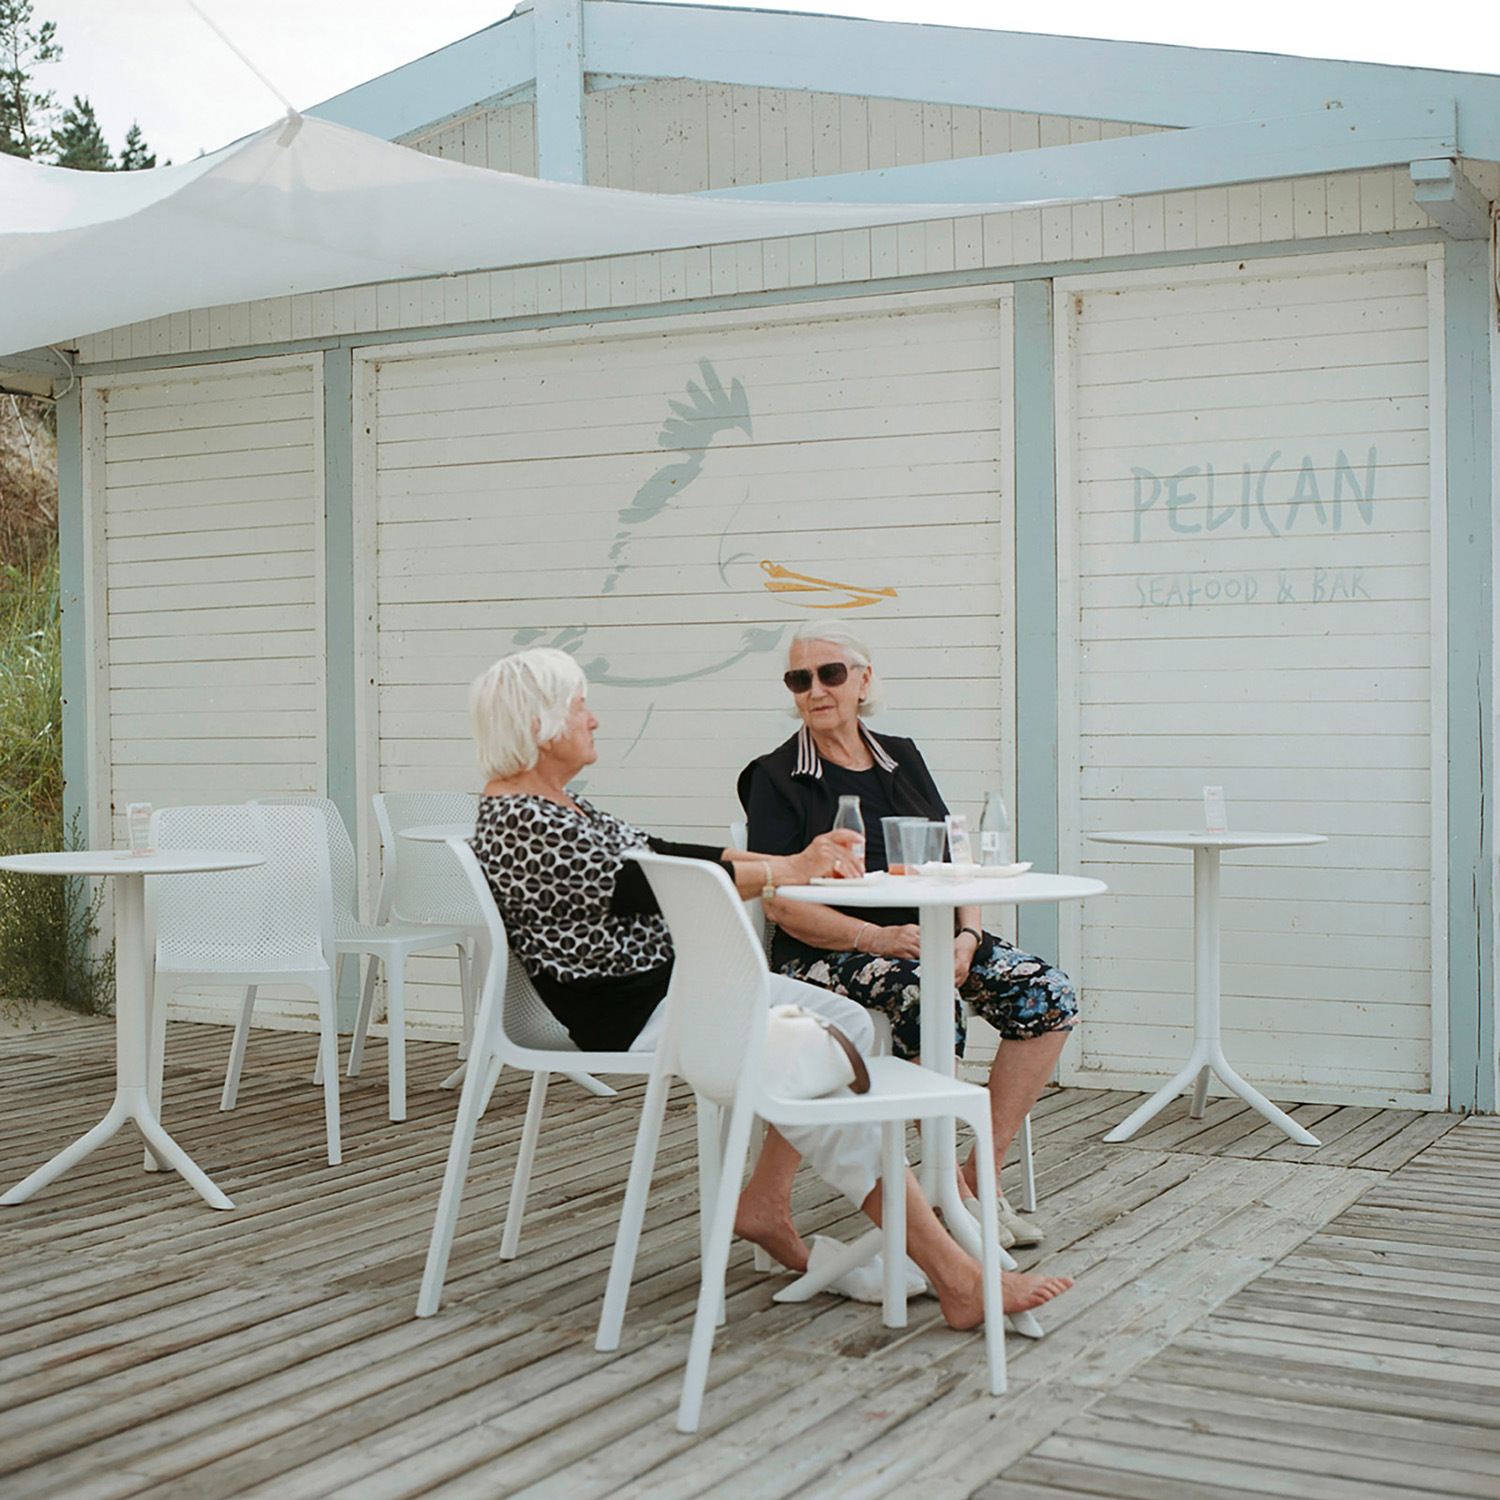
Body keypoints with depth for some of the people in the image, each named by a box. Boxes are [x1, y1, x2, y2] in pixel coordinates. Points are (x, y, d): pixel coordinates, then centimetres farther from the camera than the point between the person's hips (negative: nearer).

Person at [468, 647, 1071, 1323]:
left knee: (845, 1023, 4)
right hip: (631, 1018, -10)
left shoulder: (552, 804, 14)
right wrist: (784, 871, -14)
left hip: (673, 978, 10)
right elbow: (643, 887, -21)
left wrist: (791, 861, 4)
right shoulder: (516, 824, -17)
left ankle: (764, 1200, 10)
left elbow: (657, 853, 14)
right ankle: (959, 1282, -15)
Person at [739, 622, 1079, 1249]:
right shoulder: (777, 778, 0)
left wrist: (966, 936, -7)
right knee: (926, 998, -36)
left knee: (1048, 997, -14)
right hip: (828, 953, -6)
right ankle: (953, 1194, -22)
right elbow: (781, 902, -9)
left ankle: (982, 1172, -9)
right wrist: (877, 938, -21)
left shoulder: (902, 758, 16)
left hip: (927, 937, 6)